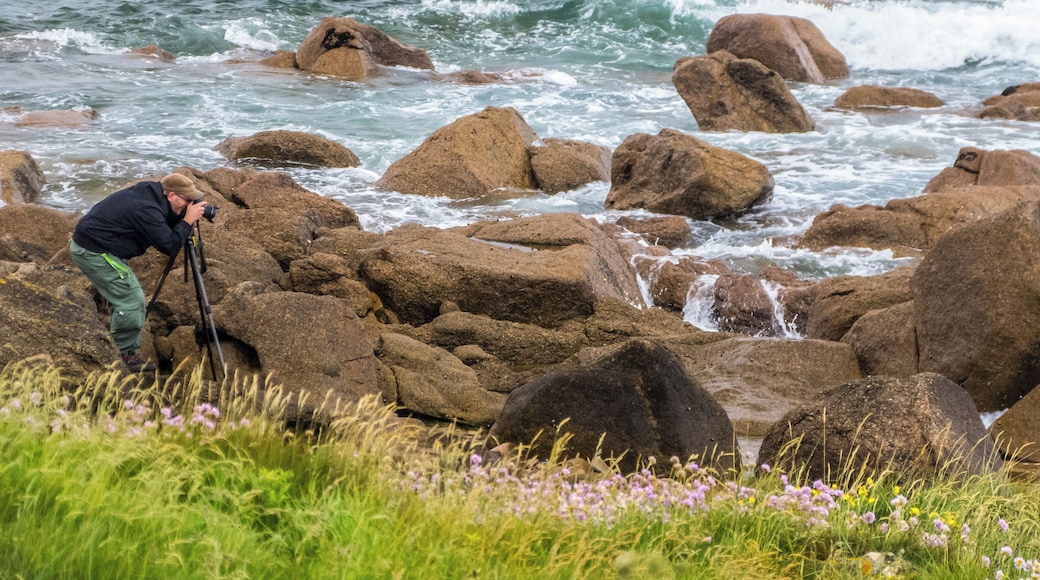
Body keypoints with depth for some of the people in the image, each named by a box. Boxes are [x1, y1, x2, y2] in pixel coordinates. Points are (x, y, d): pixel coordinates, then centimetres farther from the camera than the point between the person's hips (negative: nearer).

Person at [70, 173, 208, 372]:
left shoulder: (147, 192, 6)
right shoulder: (147, 209, -22)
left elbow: (164, 227, 17)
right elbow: (170, 246, -19)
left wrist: (182, 217, 1)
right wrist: (188, 221, -12)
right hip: (94, 251, -10)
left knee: (124, 298, 16)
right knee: (131, 301, -7)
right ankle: (126, 356, 3)